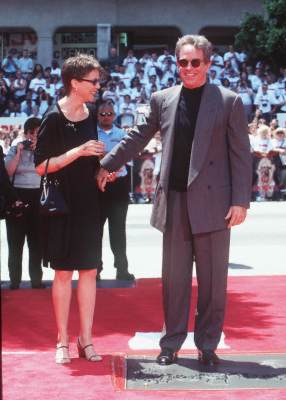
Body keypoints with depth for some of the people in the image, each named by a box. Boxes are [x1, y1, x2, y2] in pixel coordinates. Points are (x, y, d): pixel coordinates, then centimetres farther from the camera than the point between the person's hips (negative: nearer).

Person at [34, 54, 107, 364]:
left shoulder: (90, 117, 8)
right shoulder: (54, 119, -10)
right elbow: (42, 166, -14)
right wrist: (78, 151, -20)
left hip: (89, 205, 5)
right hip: (62, 205, -5)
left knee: (89, 270, 5)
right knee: (63, 272, 1)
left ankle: (86, 338, 12)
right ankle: (63, 341, 10)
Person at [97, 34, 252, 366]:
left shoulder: (228, 101, 0)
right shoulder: (162, 100, 9)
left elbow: (240, 155, -2)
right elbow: (137, 137, 18)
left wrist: (240, 201, -7)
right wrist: (107, 165, 14)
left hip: (212, 202, -2)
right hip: (174, 202, 3)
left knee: (212, 278, 5)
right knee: (174, 277, 9)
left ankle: (207, 345, 17)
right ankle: (171, 343, 20)